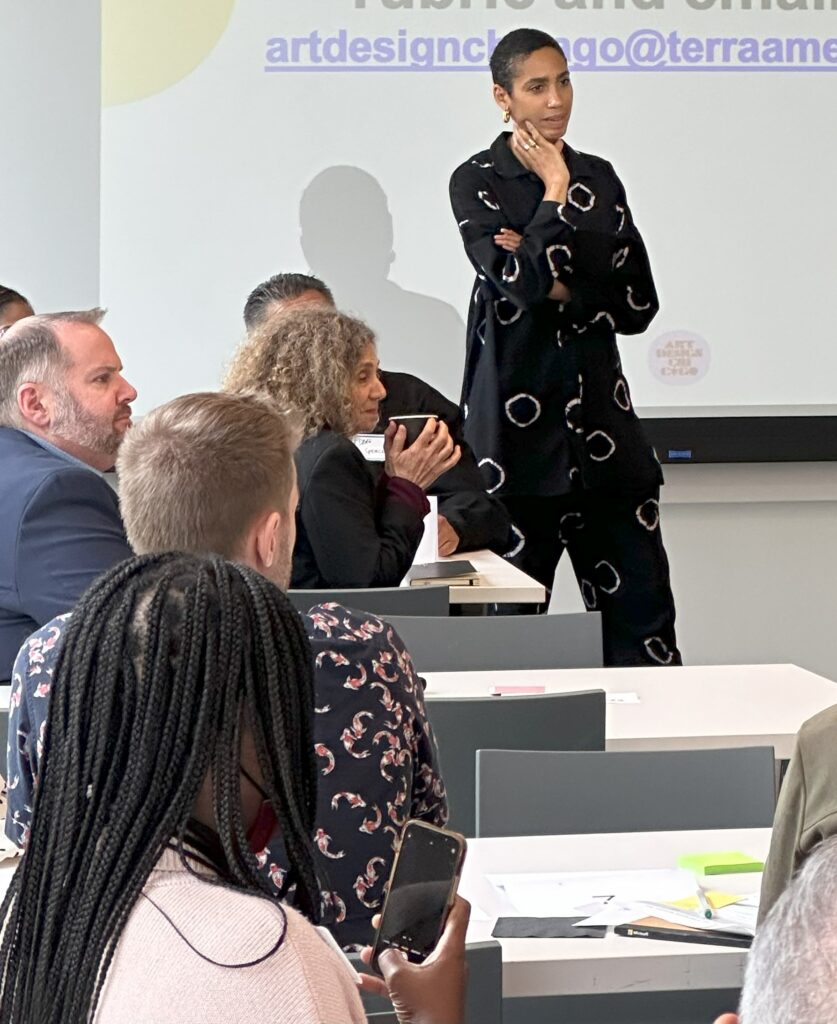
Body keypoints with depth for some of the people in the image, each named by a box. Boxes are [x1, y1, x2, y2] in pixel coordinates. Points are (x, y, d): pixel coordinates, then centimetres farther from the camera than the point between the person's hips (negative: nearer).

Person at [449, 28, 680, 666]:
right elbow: (517, 283, -17)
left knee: (642, 613, 1)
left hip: (602, 420, 4)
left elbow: (638, 304, 6)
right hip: (518, 419, -4)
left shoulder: (599, 178, 12)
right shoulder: (477, 182, -1)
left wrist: (555, 284, -9)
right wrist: (556, 194, -6)